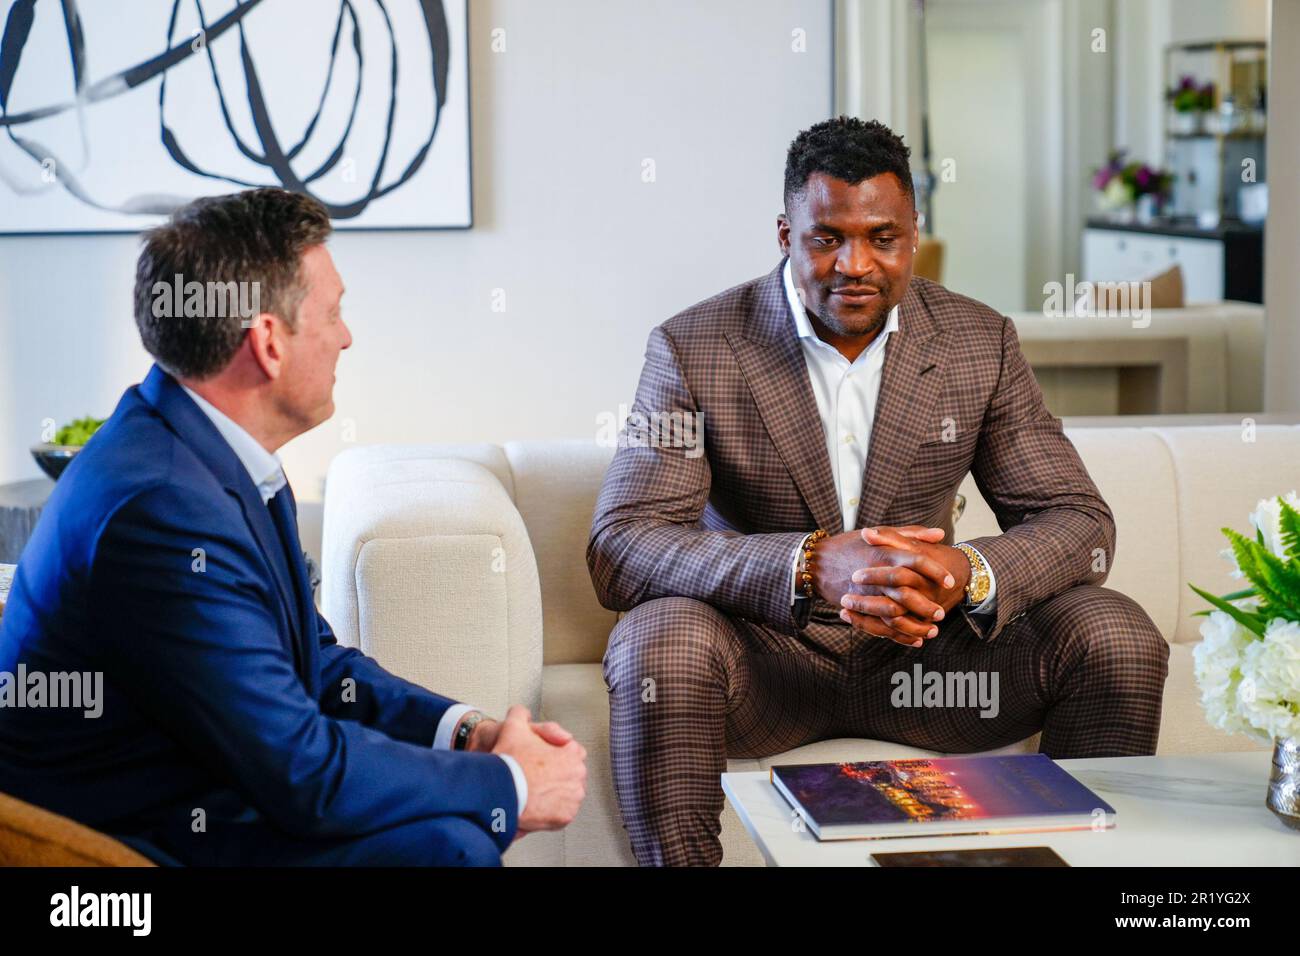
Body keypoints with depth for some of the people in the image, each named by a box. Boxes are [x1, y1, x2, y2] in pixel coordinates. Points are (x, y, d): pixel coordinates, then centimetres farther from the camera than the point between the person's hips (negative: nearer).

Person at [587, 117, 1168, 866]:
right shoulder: (694, 348, -10)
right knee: (659, 644, -34)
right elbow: (618, 546, -20)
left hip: (926, 648, 3)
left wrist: (970, 573, -28)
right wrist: (814, 566, -36)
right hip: (766, 656, -2)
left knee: (1116, 637, -17)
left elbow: (1079, 521, -2)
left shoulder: (981, 344, -1)